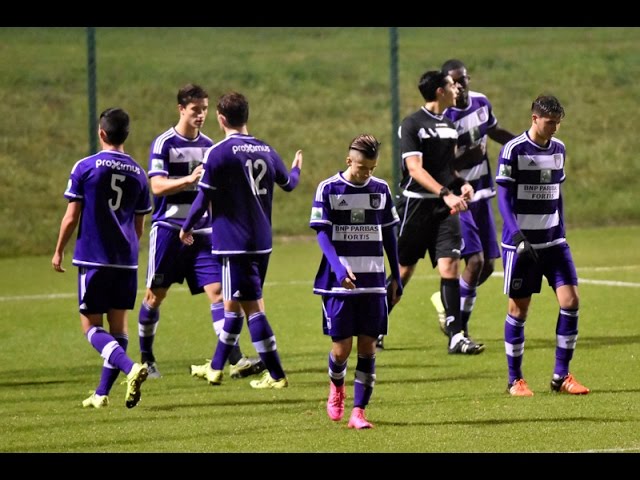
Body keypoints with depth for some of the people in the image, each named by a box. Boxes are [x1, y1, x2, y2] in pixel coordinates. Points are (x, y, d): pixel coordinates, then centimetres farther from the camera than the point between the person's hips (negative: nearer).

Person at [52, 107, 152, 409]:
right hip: (126, 261, 4)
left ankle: (131, 368, -25)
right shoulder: (138, 174, 7)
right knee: (118, 326, 11)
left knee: (91, 327, 0)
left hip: (93, 259, -4)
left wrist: (59, 252, 7)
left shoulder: (85, 168, -6)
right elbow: (139, 226, 13)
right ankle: (102, 393, 12)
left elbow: (71, 217, -6)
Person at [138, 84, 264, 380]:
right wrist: (189, 179, -28)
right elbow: (157, 186, -17)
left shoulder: (209, 146, 11)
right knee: (155, 295, 3)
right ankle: (146, 358, 21)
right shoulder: (164, 143, -6)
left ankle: (235, 361, -18)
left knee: (217, 291, -9)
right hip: (168, 230, -4)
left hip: (202, 232, 4)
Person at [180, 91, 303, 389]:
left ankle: (276, 375, -6)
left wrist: (186, 229, 6)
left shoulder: (218, 153, -13)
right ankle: (215, 368, 28)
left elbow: (204, 199, -11)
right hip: (262, 241, 7)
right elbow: (289, 184, 23)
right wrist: (296, 168, 46)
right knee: (233, 303, 17)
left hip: (234, 242, -7)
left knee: (251, 306, -4)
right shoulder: (266, 151, 6)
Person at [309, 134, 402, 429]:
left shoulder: (381, 189, 7)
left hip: (373, 282, 3)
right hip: (338, 283, -3)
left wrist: (396, 275, 14)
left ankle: (358, 412, 1)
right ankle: (336, 387, 30)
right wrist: (339, 268, -22)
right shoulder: (329, 189, -4)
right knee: (341, 349, -2)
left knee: (367, 347, -2)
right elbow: (322, 233, -8)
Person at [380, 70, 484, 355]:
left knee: (450, 265, -8)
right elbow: (415, 168, -18)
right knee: (404, 270, 3)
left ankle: (455, 336, -11)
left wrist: (461, 184, 5)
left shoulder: (449, 125, 14)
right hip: (416, 204, -5)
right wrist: (445, 193, -29)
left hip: (445, 207, 5)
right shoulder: (412, 125, -9)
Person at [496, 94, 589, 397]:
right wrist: (517, 236, -20)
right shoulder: (513, 150, -8)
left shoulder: (558, 149, 10)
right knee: (519, 308, 1)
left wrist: (561, 233, 15)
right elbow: (504, 197, -10)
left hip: (552, 240, 5)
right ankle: (515, 380, 12)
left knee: (570, 300, -6)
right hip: (521, 242, -5)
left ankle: (561, 376, 3)